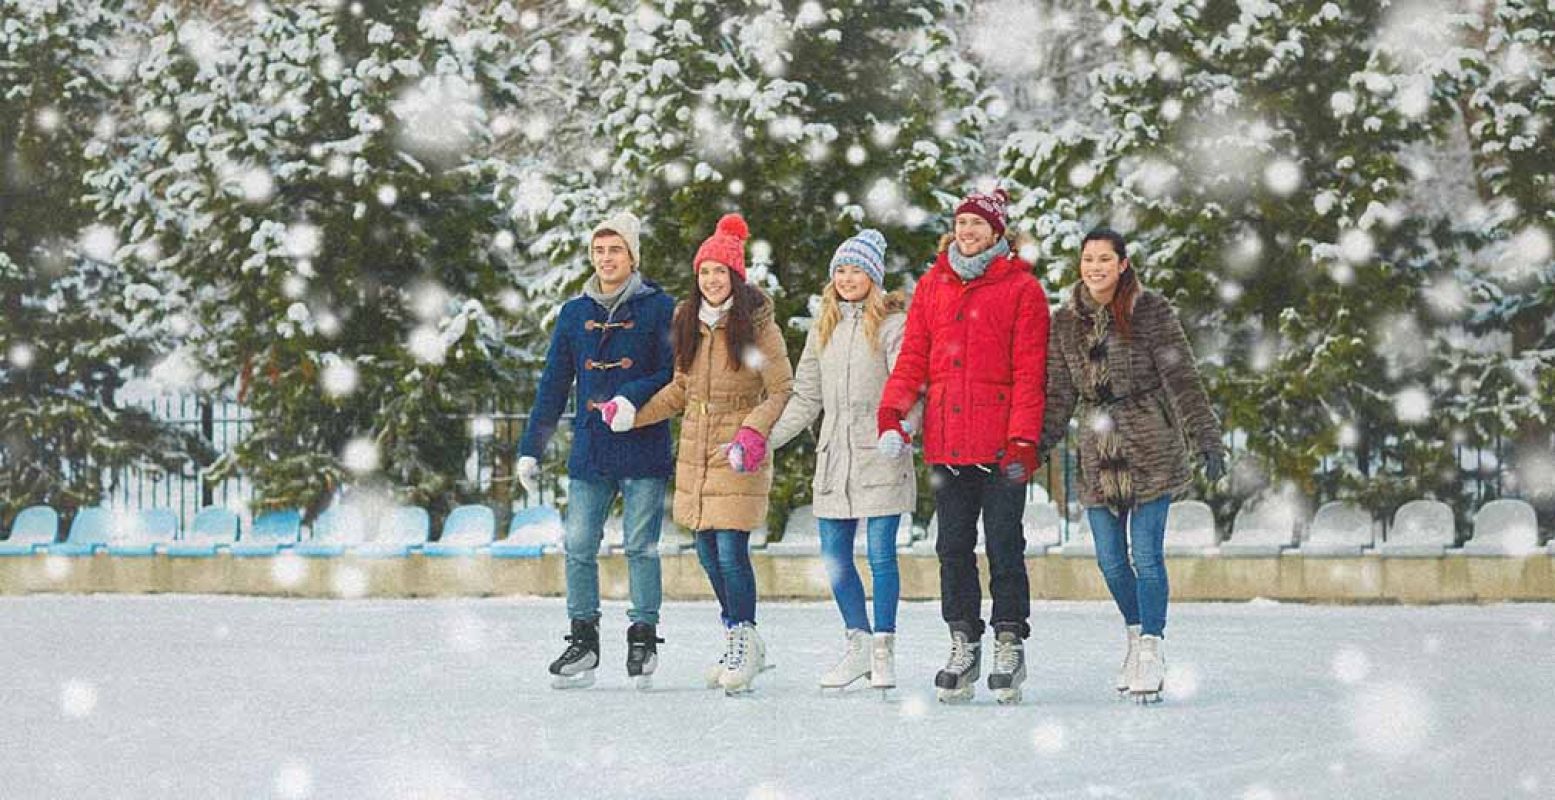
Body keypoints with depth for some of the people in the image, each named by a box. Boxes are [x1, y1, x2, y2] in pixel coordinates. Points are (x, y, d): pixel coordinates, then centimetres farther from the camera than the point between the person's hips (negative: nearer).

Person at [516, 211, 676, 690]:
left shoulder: (659, 308, 1)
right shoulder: (575, 313, 13)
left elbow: (674, 374, -4)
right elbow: (553, 386, 15)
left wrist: (633, 398, -20)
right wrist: (531, 449, 11)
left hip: (644, 449, -4)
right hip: (589, 449, 4)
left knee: (641, 547, -2)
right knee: (579, 547, 1)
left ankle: (643, 637, 8)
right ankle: (583, 640, 9)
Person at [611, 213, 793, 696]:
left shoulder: (757, 324, -9)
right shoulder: (688, 321, 9)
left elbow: (781, 389, -6)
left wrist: (753, 431, -20)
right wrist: (631, 415, 6)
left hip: (738, 456, -6)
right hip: (695, 453, 6)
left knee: (731, 551, -12)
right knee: (708, 551, 8)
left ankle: (743, 644, 1)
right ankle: (740, 641, 23)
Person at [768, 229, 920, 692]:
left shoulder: (893, 325, -3)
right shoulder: (824, 329, 16)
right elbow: (806, 398, 18)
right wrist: (765, 439, 10)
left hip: (880, 461, -6)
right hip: (835, 460, 6)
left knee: (881, 555, -3)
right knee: (834, 557, 5)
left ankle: (883, 651, 6)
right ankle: (858, 644, 18)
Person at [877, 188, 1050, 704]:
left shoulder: (1021, 288, 0)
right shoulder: (933, 285, 12)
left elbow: (1029, 371, -4)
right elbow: (914, 357, 10)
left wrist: (1024, 438, -12)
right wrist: (892, 410, -5)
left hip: (1001, 443, -4)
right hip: (947, 440, 4)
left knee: (1004, 545, 0)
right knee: (953, 546, 6)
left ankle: (1009, 644, 8)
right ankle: (963, 644, 12)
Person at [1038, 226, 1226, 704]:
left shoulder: (1152, 313, -4)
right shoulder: (1066, 322, 7)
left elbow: (1182, 380, -5)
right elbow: (1059, 393, 12)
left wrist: (1206, 440, -10)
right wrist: (1036, 445, 4)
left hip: (1151, 450, -4)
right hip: (1098, 455, 4)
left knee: (1146, 553, -8)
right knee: (1111, 560, 6)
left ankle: (1151, 652, -1)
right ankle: (1137, 637, 27)